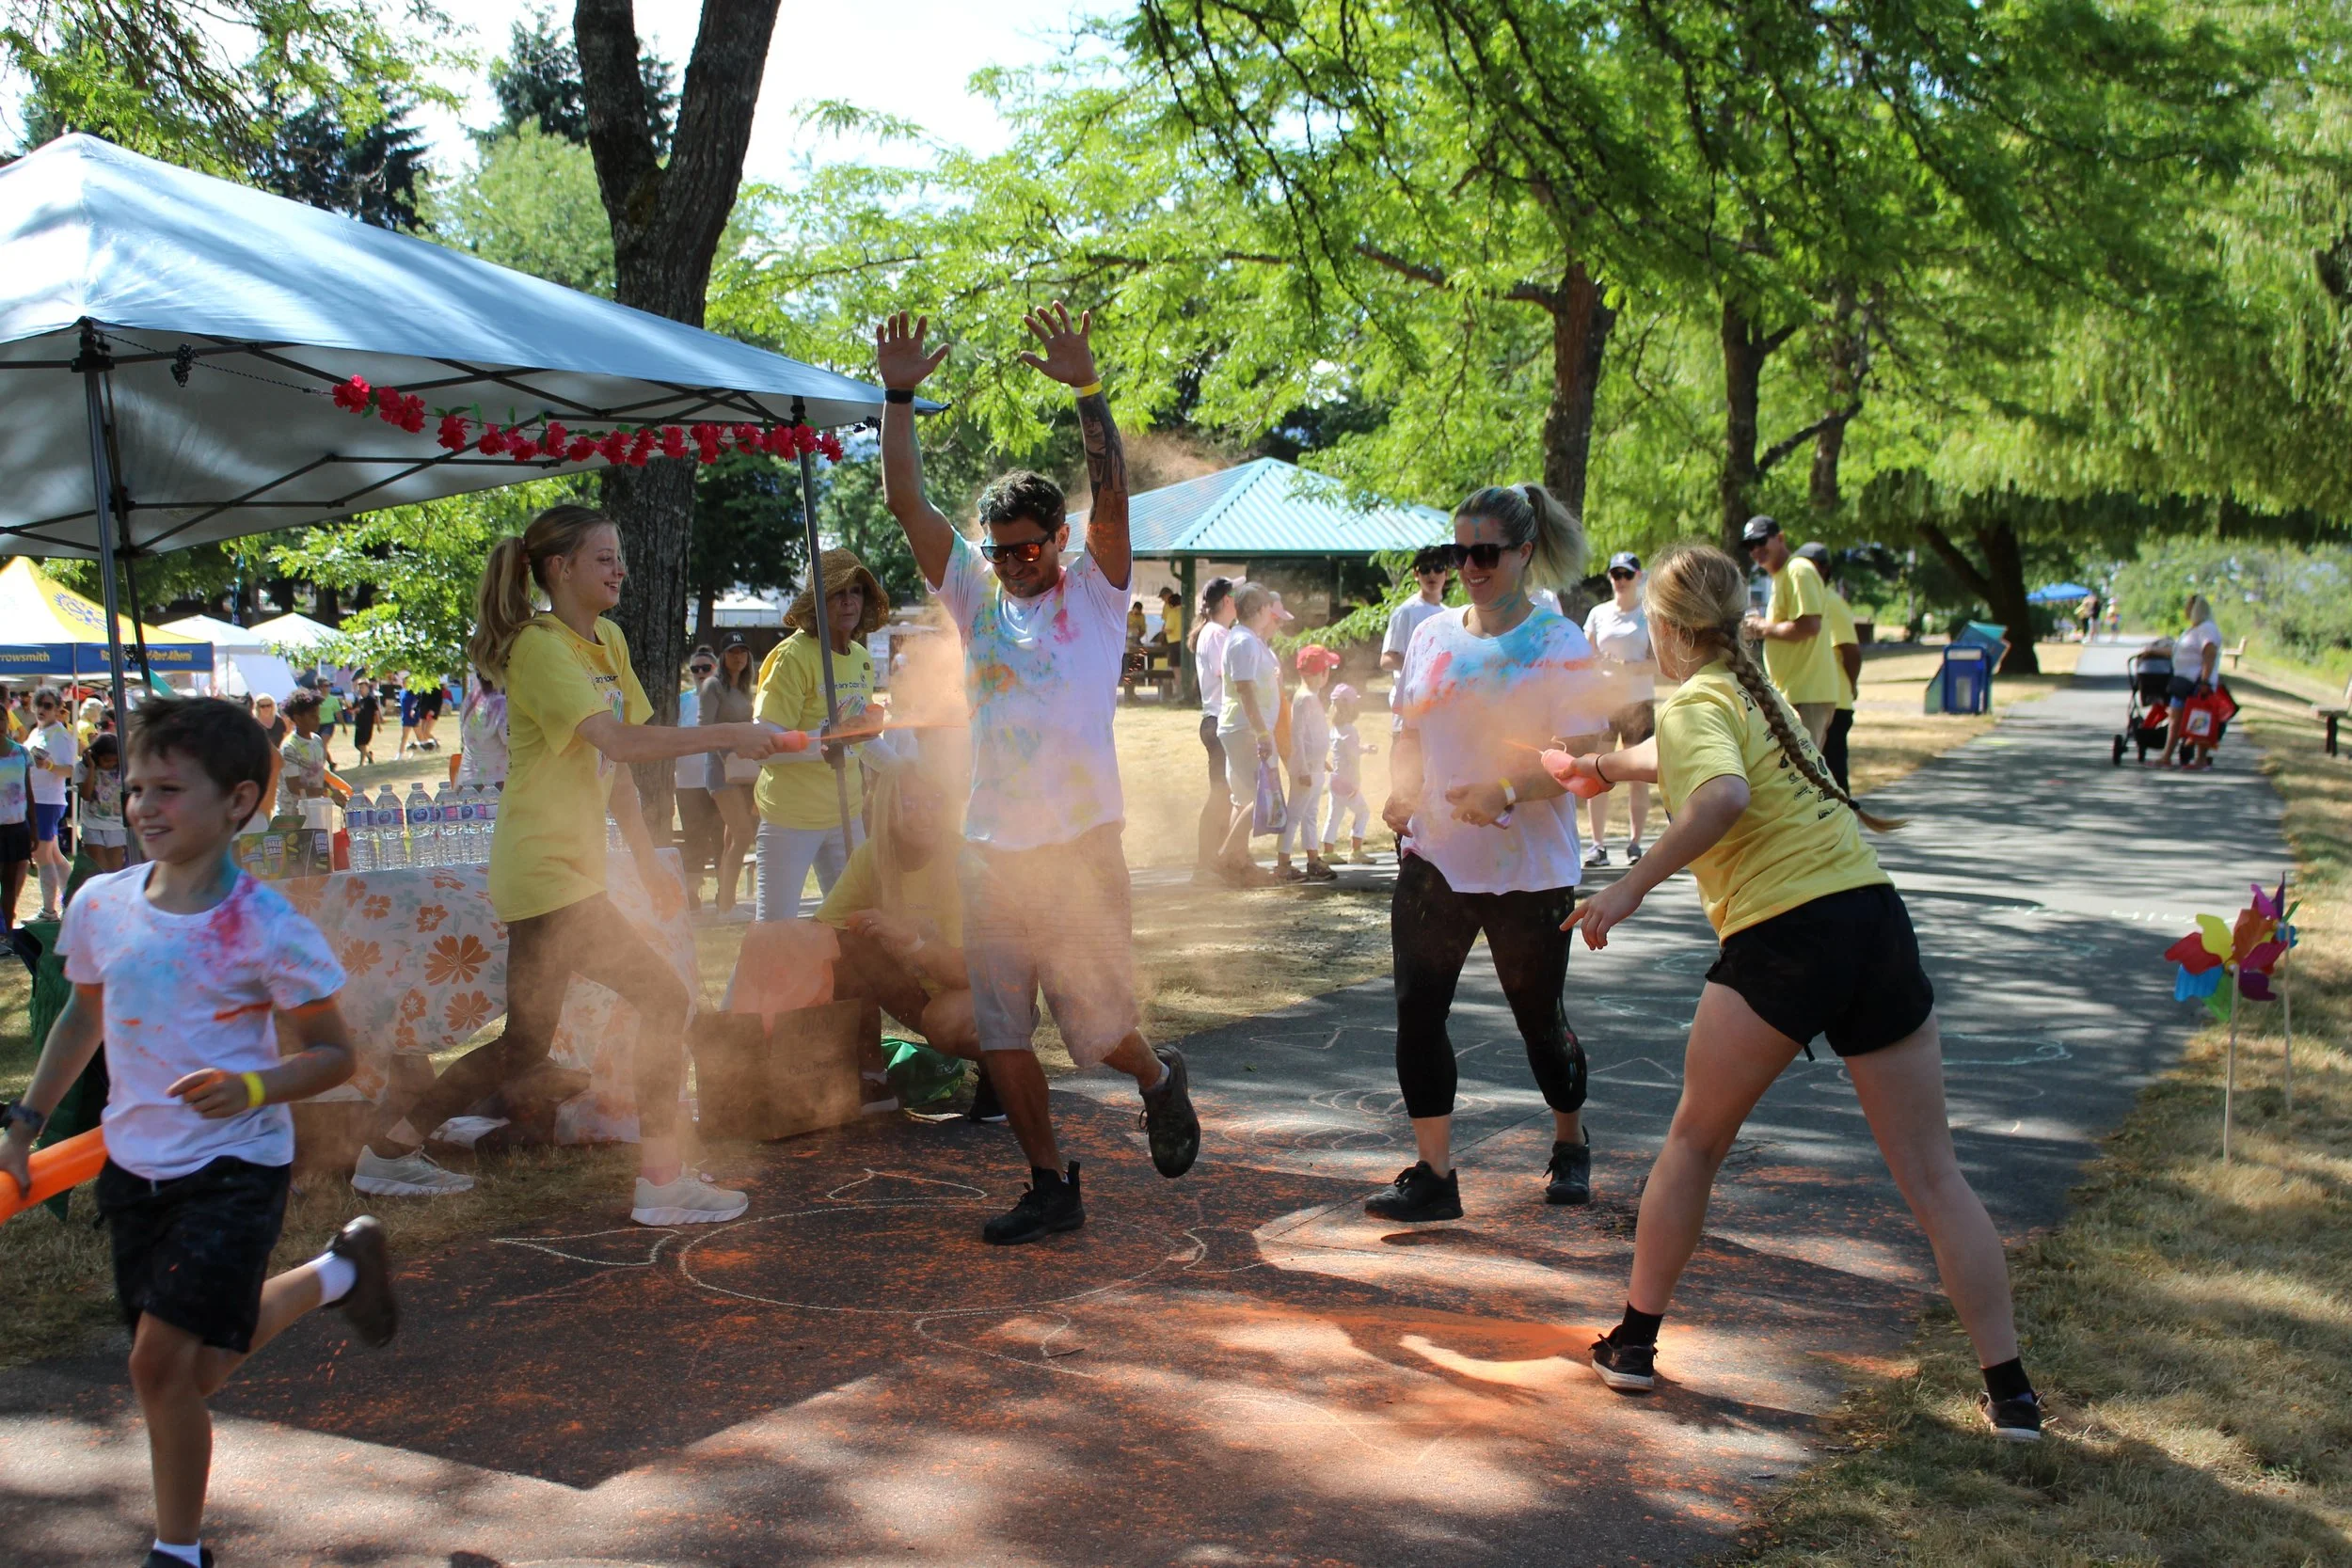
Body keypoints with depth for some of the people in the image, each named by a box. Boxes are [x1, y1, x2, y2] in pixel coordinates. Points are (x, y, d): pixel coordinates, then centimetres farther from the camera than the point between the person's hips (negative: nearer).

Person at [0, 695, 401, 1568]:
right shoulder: (100, 905, -2)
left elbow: (331, 1053, -10)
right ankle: (334, 1276, 40)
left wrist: (249, 1088, -28)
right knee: (189, 1369, 14)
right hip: (132, 1164, 6)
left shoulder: (266, 929, -18)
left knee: (162, 1364, -9)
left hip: (233, 1168, -6)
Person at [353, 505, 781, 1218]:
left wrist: (649, 863, 13)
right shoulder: (541, 647, -14)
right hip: (544, 870, -10)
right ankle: (662, 1181, -4)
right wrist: (729, 735, -27)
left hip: (568, 868, 10)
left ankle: (389, 1147, 27)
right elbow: (618, 740, -29)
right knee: (662, 998, -11)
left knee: (526, 1041, 14)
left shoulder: (609, 642, 14)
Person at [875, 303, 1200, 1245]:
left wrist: (1086, 389, -22)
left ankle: (1159, 1079, 35)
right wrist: (898, 396, -1)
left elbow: (1112, 498, -14)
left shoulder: (1094, 594, 2)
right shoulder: (976, 596, 11)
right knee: (999, 1036, 6)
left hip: (1079, 849, -4)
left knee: (1099, 1030, 1)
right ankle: (1052, 1189, 19)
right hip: (990, 852, 4)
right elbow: (905, 503, 6)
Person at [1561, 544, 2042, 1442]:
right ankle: (2009, 1390, 6)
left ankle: (1634, 1344, 23)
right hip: (1876, 918, 6)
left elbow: (1723, 796, -25)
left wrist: (1633, 885, -22)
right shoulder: (1757, 691, 22)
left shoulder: (1695, 703, -2)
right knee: (1932, 1175, 8)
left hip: (1783, 939, -6)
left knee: (1694, 1144, 14)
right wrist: (1609, 764, 59)